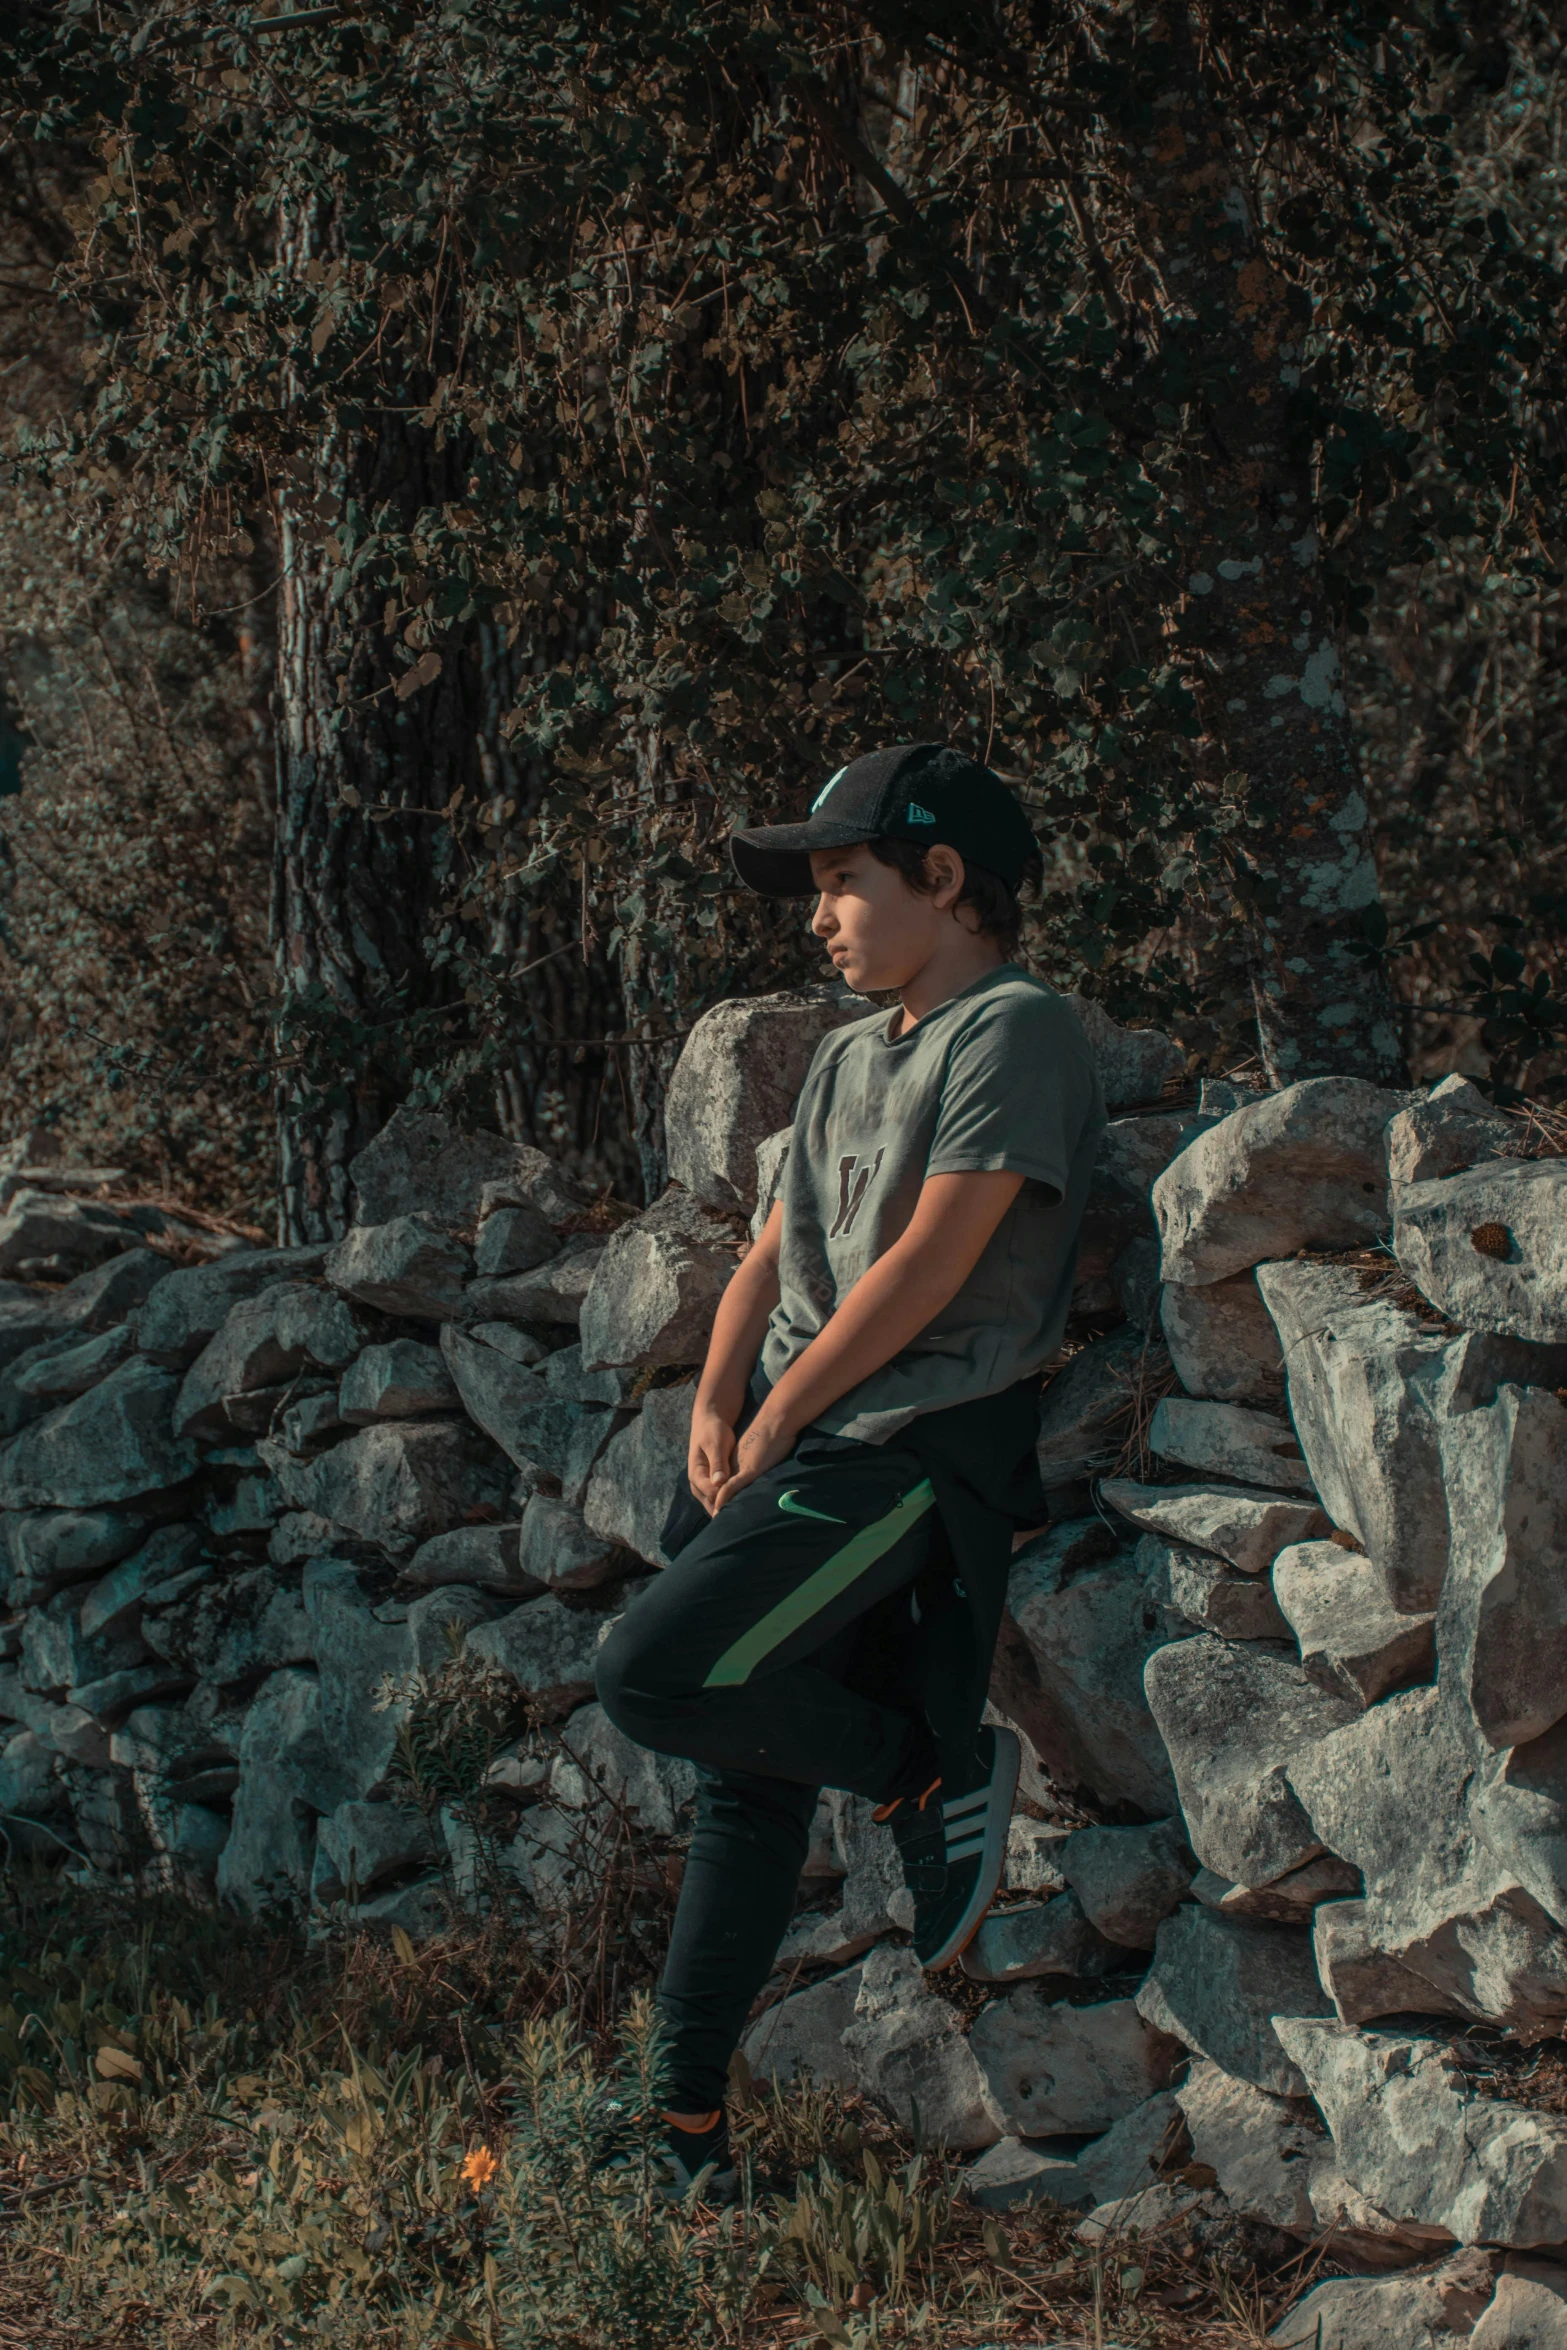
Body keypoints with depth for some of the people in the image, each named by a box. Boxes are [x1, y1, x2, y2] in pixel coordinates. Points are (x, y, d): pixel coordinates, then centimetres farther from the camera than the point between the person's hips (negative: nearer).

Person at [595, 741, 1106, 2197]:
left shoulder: (1015, 1031, -7)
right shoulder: (848, 1058, 21)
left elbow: (929, 1261, -14)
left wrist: (776, 1425, -10)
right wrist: (718, 1408, 0)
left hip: (914, 1446, -8)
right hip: (782, 1444, 8)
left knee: (654, 1675, -24)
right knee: (747, 1778, 7)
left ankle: (933, 1776, -4)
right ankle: (688, 2117, 14)